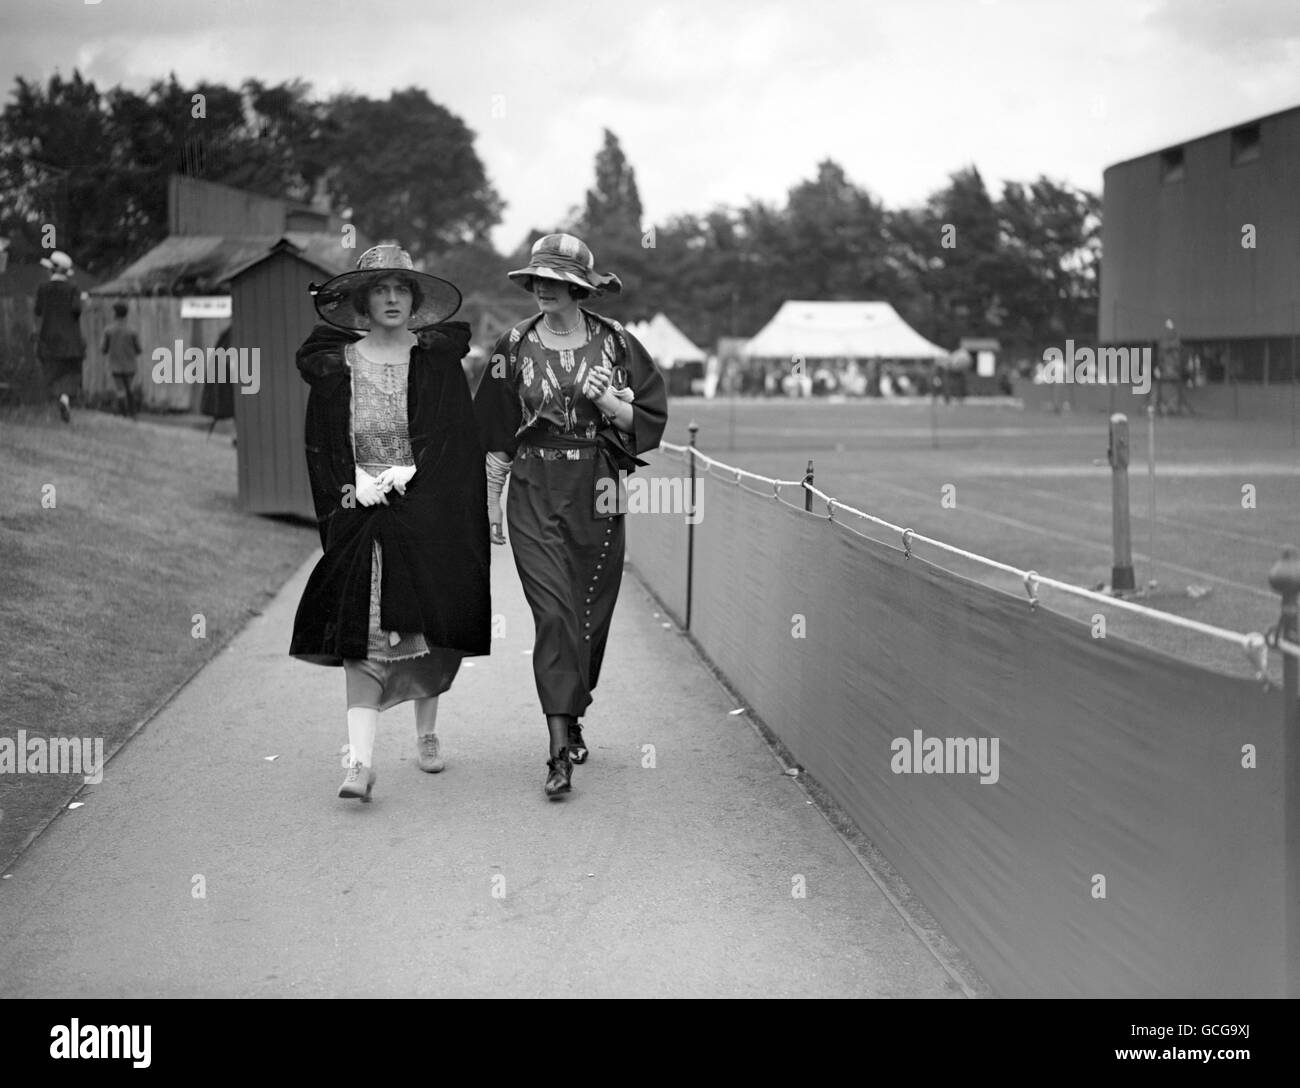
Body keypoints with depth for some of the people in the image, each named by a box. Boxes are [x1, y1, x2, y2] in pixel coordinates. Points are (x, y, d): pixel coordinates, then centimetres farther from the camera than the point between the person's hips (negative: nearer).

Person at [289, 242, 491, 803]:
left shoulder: (438, 359, 2)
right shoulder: (335, 365, 4)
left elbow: (458, 438, -1)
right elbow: (322, 446, 4)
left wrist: (408, 475, -10)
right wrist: (353, 488, -10)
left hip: (430, 516, 0)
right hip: (361, 518, 0)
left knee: (427, 629, 6)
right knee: (361, 635, -9)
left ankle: (426, 731, 29)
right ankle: (360, 760, -15)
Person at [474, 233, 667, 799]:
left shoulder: (615, 343, 3)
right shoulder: (515, 346, 3)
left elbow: (650, 419, 4)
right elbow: (496, 434, 8)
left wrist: (605, 399, -13)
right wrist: (489, 504, 7)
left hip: (597, 496, 1)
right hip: (535, 496, -1)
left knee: (592, 614, 8)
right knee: (554, 613, -11)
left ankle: (571, 717, 31)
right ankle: (561, 750, -14)